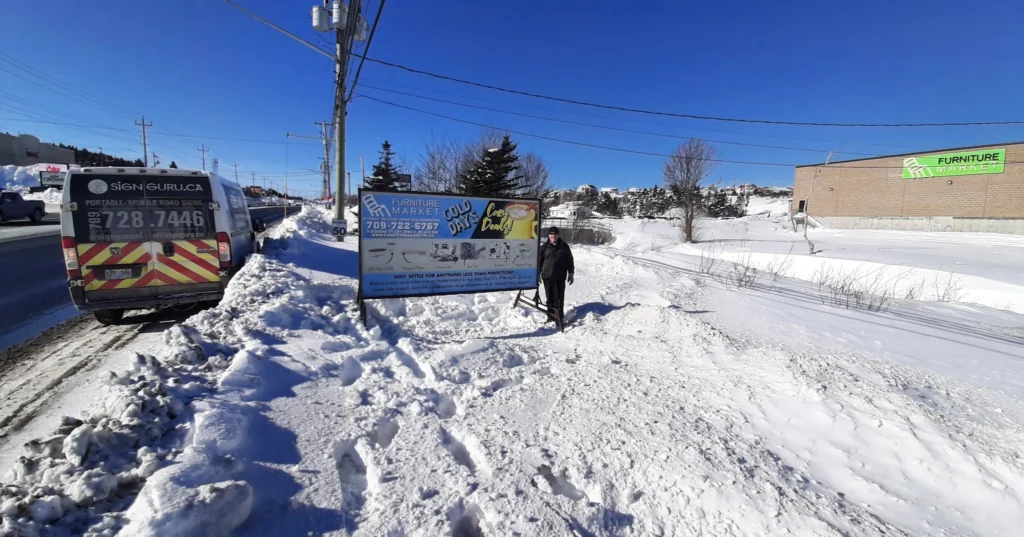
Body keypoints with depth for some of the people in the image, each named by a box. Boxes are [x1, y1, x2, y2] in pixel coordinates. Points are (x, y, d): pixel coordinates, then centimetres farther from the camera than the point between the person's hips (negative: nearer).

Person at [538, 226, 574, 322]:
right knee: (550, 297, 8)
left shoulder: (564, 246, 4)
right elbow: (539, 260, 8)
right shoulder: (544, 247, 4)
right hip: (547, 276, 1)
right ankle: (550, 315, 20)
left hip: (560, 277, -1)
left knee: (559, 298, 1)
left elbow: (569, 260, 8)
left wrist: (571, 273, 7)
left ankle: (560, 317, 10)